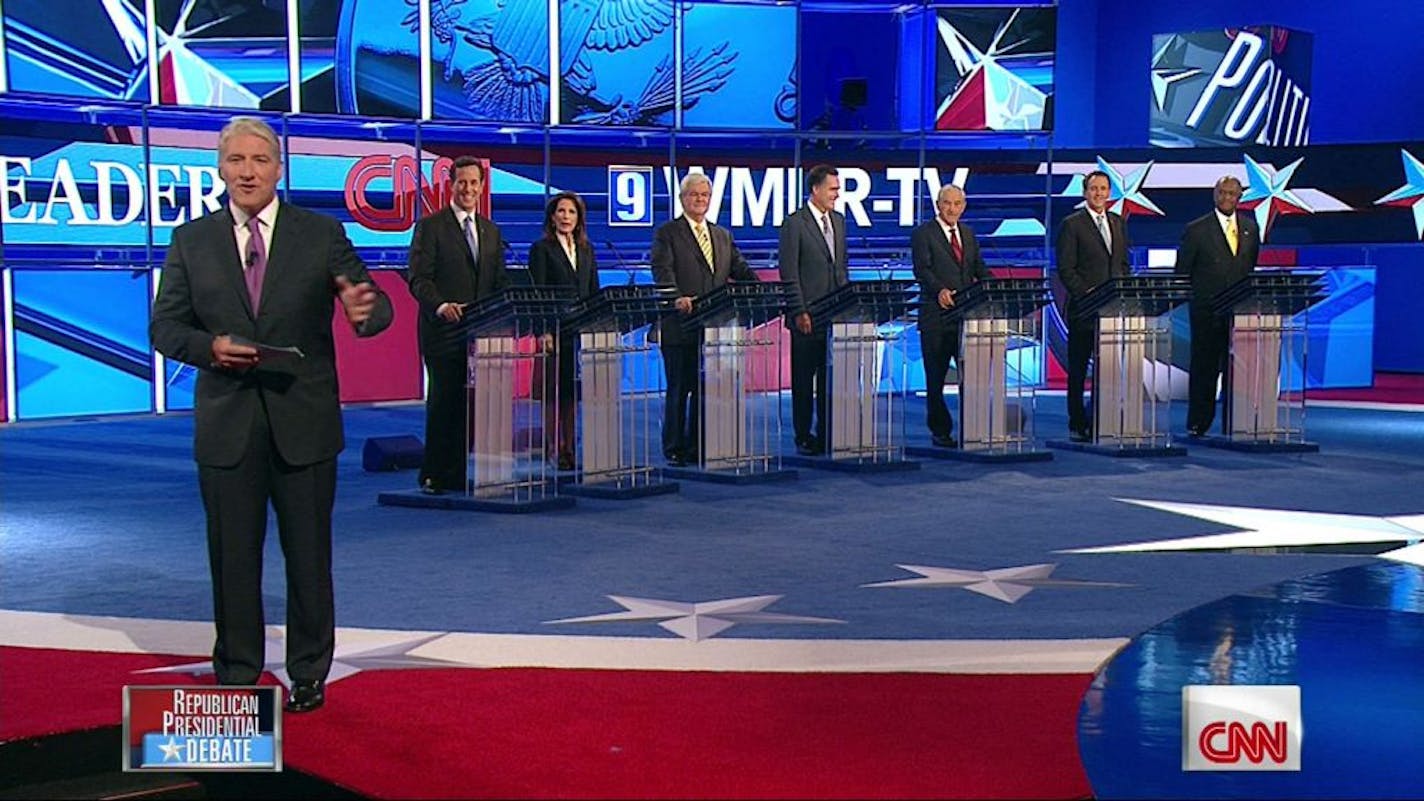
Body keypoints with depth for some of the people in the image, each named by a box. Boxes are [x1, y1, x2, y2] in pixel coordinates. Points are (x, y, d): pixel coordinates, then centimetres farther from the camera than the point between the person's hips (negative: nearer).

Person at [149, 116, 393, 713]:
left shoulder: (321, 234, 2)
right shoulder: (192, 241, 6)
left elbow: (374, 307, -4)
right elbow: (165, 327, 6)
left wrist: (365, 312, -28)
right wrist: (209, 346, -15)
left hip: (304, 422, -1)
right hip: (226, 423, 1)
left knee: (309, 553, 7)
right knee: (232, 555, 8)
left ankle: (309, 675, 21)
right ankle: (236, 675, 22)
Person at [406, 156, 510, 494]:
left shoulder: (491, 232, 18)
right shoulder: (430, 227, 0)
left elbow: (499, 282, 17)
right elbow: (418, 278, -8)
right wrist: (441, 305, -26)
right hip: (443, 331, -5)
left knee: (470, 403, 3)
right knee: (443, 401, -5)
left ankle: (456, 474, 9)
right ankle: (433, 476, 3)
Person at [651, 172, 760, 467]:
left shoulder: (723, 236, 19)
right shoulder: (666, 233, 0)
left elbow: (739, 268, 12)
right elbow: (662, 271, -13)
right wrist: (677, 297, -31)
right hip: (680, 325, -5)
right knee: (679, 389, 1)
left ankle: (697, 447, 15)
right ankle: (674, 450, 8)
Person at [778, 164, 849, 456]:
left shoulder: (839, 221, 13)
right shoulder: (794, 223, -8)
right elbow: (789, 274, -10)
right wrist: (799, 312, -14)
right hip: (807, 317, -6)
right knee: (804, 380, 2)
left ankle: (826, 434, 16)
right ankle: (804, 438, 8)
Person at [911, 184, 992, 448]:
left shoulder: (968, 234, 17)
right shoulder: (923, 234, -2)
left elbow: (979, 268, 14)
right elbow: (922, 269, -14)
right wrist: (940, 290, -31)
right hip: (936, 315, -5)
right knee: (936, 376, 2)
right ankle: (940, 431, 10)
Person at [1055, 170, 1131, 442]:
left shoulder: (1118, 224, 16)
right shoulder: (1072, 225, -2)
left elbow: (1124, 264, 18)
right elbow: (1066, 269, -7)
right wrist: (1085, 294, -16)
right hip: (1083, 307, -5)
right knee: (1078, 368, 2)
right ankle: (1077, 426, 7)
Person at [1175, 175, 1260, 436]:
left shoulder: (1251, 227, 11)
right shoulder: (1197, 229, -2)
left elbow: (1251, 265, 19)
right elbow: (1182, 271, 1)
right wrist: (1191, 297, -3)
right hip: (1207, 311, -3)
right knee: (1204, 367, 1)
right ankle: (1198, 424, 7)